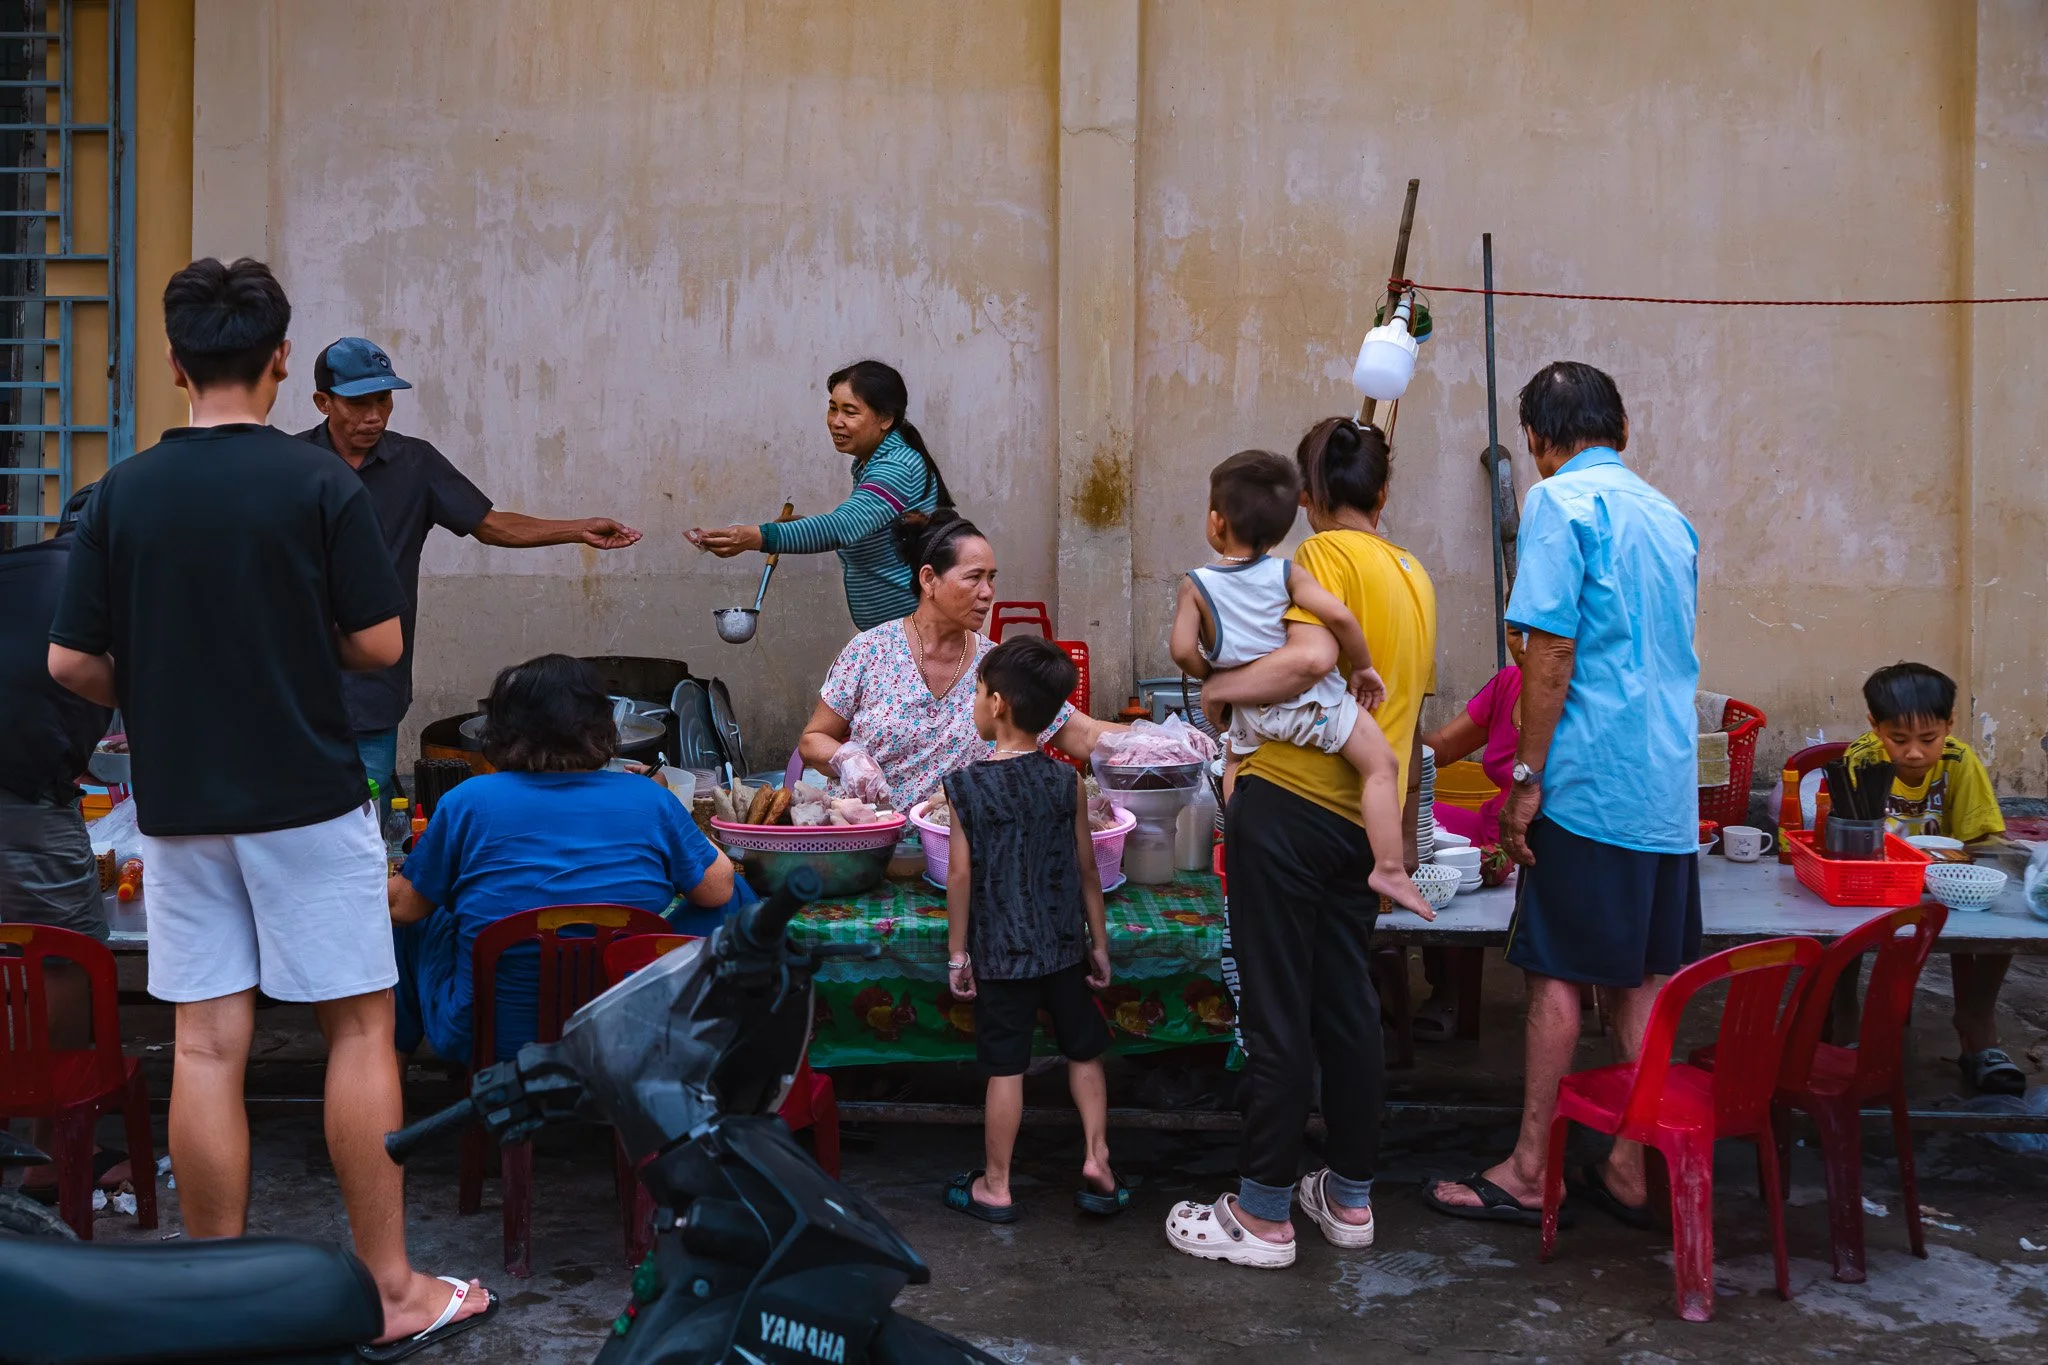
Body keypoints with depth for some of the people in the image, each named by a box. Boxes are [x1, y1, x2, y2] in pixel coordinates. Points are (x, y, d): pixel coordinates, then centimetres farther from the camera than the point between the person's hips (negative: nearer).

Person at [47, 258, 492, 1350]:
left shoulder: (121, 494, 1)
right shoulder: (318, 484, -8)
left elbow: (72, 663, 0)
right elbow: (379, 643, -9)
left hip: (176, 802, 4)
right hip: (306, 797, -3)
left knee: (208, 1046, 7)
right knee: (359, 1027, 4)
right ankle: (390, 1290, 9)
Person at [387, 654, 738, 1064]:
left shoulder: (468, 801, -9)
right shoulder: (650, 799, -7)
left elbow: (402, 905, 1)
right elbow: (718, 887, 3)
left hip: (484, 1042, 0)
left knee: (410, 926, 28)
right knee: (735, 897, 22)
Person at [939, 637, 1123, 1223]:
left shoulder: (966, 785, -11)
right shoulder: (1067, 782, -5)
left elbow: (960, 877, -8)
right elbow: (1087, 869, 1)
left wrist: (957, 953, 1)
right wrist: (1099, 942, 11)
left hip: (999, 952, -2)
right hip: (1064, 947, 2)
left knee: (1006, 1068, 5)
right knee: (1084, 1052, 18)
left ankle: (996, 1186, 16)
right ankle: (1096, 1159, 15)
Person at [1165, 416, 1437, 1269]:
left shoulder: (1325, 554, -8)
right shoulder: (1415, 577, 15)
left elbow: (1312, 657, -28)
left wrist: (1222, 687, -12)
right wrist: (1403, 827, 31)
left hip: (1289, 799, -8)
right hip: (1363, 818, 8)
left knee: (1277, 1012, -1)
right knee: (1347, 1003, 16)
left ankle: (1263, 1215, 8)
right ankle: (1350, 1196, 25)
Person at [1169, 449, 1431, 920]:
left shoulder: (1196, 585, -3)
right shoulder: (1286, 574, -6)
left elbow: (1184, 651, -11)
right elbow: (1338, 616, -18)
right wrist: (1364, 667, -3)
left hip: (1251, 713, 3)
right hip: (1311, 702, -3)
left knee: (1233, 757, 33)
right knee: (1381, 765, 1)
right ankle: (1389, 868, -10)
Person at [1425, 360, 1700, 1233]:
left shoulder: (1559, 502, -8)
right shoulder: (1668, 516, 16)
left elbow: (1552, 648, -16)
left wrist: (1527, 778, -11)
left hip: (1590, 779, -7)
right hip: (1669, 784, 7)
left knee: (1559, 976, -1)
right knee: (1642, 979, 10)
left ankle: (1527, 1174, 7)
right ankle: (1629, 1171, 15)